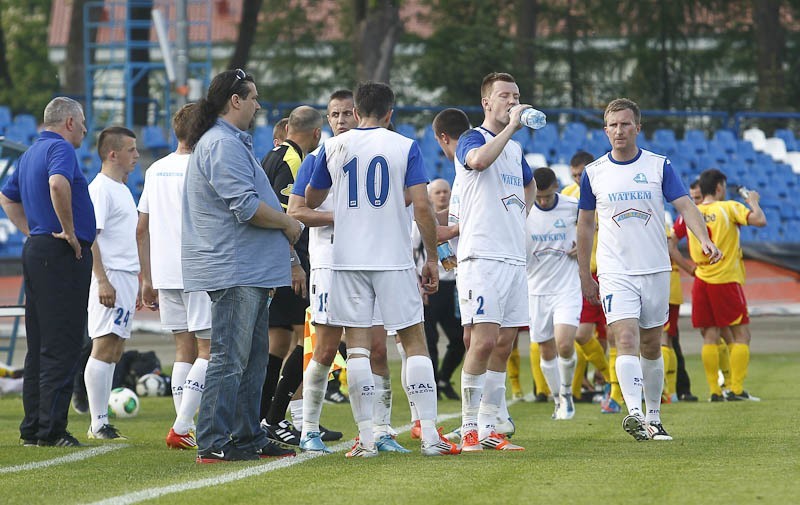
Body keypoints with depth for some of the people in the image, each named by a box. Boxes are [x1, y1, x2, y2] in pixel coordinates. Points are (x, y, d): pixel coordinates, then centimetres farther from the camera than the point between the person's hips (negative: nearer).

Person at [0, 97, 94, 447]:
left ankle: (32, 427, 13)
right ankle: (51, 429, -9)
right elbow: (58, 184, -31)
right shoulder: (60, 149, -11)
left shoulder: (30, 154, 18)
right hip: (63, 256, -10)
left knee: (39, 346, 12)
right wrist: (68, 230, -20)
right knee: (62, 346, -8)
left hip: (36, 249, 10)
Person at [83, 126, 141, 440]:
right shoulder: (100, 188, -10)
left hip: (126, 277, 10)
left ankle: (101, 423, 10)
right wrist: (103, 281, -24)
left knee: (114, 351, 8)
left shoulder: (122, 189, 20)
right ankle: (98, 424, -12)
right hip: (110, 278, -10)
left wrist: (136, 284, 26)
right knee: (104, 347, -11)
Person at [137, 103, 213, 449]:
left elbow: (142, 230, 16)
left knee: (184, 349, 12)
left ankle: (185, 430, 8)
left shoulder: (156, 170, 13)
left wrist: (147, 281, 21)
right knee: (209, 349, -3)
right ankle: (182, 428, -12)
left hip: (164, 274, 7)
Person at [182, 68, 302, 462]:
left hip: (250, 271, 11)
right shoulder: (222, 145, -15)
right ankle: (212, 444, -9)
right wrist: (288, 223, -8)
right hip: (233, 271, -11)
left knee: (252, 358, 15)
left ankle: (247, 437, 21)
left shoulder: (233, 142, 21)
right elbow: (247, 207, -23)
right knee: (229, 359, -10)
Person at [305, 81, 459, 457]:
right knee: (414, 341, 5)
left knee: (357, 345, 2)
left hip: (348, 260, 1)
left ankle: (366, 437, -2)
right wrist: (432, 259, 0)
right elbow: (422, 206, -8)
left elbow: (311, 201, 17)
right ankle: (429, 434, -1)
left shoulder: (333, 147, 5)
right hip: (395, 259, -1)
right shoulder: (405, 147, -1)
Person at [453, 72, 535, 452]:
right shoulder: (472, 139, -2)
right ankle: (469, 430, -9)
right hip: (481, 255, -8)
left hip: (514, 258, 8)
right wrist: (511, 125, -20)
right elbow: (478, 159, -28)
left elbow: (530, 186, 40)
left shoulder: (515, 149, 20)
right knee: (484, 342, -14)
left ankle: (489, 428, 9)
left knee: (503, 345, 5)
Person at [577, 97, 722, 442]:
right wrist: (584, 275, 12)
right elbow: (585, 224, 13)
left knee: (651, 347, 9)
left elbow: (685, 206, -6)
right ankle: (634, 413, -31)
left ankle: (653, 419, 20)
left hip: (656, 270, 1)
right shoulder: (593, 173, 4)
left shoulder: (659, 166, 1)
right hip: (615, 272, -1)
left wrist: (705, 240, -25)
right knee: (626, 340, -18)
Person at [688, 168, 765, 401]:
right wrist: (753, 202, 1)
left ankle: (714, 391, 2)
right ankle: (736, 389, -6)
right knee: (741, 334, 2)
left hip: (702, 280, 5)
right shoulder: (729, 208, -8)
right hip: (726, 280, -5)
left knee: (710, 336, 6)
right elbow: (760, 220, -17)